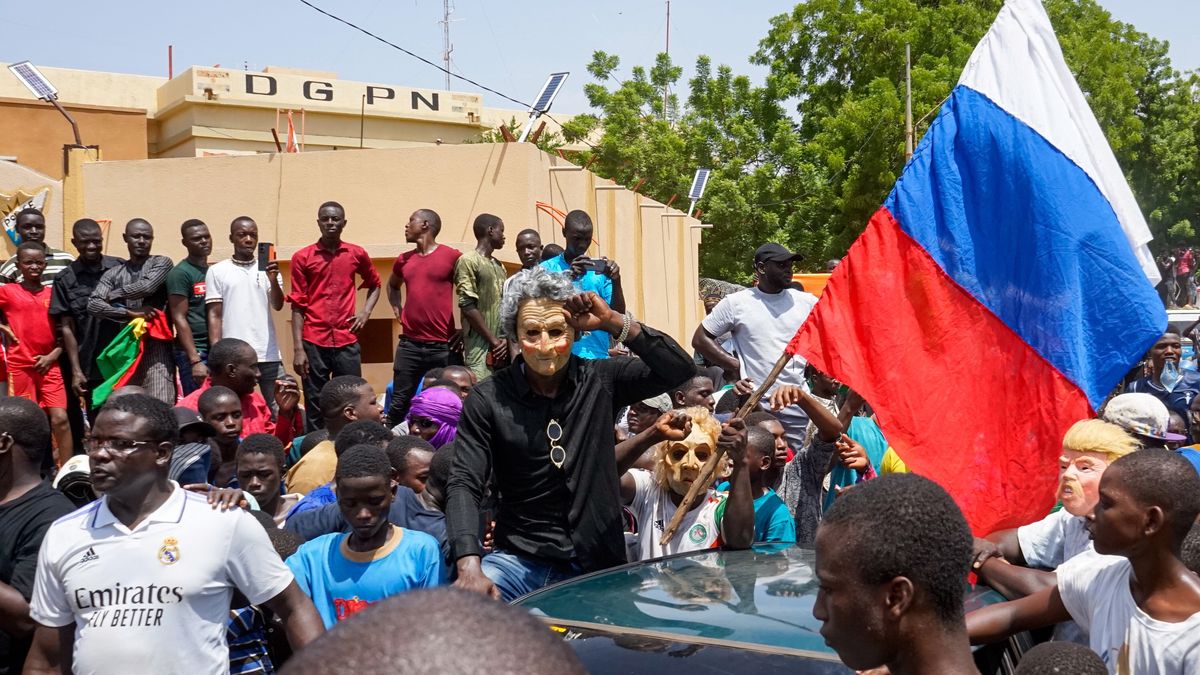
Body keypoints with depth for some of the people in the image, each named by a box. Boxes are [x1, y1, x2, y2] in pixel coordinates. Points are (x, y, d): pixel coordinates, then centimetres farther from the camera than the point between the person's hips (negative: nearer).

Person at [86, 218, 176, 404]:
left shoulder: (161, 263, 7)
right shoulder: (113, 274, 14)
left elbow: (147, 287, -12)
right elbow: (93, 305, 1)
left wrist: (113, 295, 3)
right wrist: (130, 313, -11)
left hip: (156, 349, -4)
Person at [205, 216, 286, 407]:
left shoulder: (267, 269, 9)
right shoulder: (217, 271, 5)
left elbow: (278, 305, -2)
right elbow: (214, 316, 3)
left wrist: (273, 279, -21)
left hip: (268, 355, 1)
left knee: (279, 411, 1)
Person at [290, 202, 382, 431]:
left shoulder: (357, 254, 6)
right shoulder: (302, 257, 1)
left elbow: (374, 284, 25)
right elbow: (298, 305, 1)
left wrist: (365, 312, 6)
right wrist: (298, 349, -5)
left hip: (347, 342, 2)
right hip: (314, 343, -1)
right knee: (315, 407, 2)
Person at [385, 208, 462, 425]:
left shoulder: (452, 256, -4)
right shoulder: (404, 260, 11)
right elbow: (392, 286, 31)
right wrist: (397, 309, 14)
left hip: (443, 345, -4)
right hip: (409, 344, 4)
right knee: (399, 402, 5)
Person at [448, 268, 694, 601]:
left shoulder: (601, 380, 0)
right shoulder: (488, 399, -5)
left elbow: (681, 370, -9)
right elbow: (464, 485, -10)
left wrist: (614, 322, -18)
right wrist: (471, 567, -26)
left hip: (598, 566, 2)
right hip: (519, 559, -2)